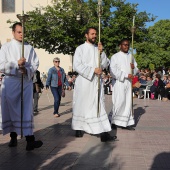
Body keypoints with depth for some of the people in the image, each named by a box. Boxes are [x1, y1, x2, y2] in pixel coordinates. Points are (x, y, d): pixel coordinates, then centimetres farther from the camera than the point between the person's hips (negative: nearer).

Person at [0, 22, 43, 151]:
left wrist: (27, 70, -13)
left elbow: (35, 64, 6)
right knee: (11, 110, 5)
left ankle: (30, 140, -11)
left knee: (27, 110, -7)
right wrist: (17, 64, -16)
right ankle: (13, 137, 19)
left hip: (26, 82, 1)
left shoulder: (29, 48, 10)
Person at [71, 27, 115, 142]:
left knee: (99, 106, -5)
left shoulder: (98, 49, 14)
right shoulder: (80, 49, 1)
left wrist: (101, 52, -9)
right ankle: (79, 128, 21)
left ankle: (103, 132, -10)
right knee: (81, 105, 5)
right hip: (84, 82, -3)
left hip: (97, 82, 3)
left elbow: (105, 64, 6)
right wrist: (93, 70, -15)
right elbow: (77, 66, -9)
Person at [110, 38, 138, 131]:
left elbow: (136, 69, 22)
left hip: (128, 82, 6)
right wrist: (126, 75, -17)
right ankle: (114, 121, 5)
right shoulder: (115, 57, -1)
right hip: (118, 82, -5)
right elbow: (113, 71, -11)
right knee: (119, 101, -10)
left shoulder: (131, 56, 16)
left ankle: (126, 123, 10)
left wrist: (134, 67, -2)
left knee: (128, 102, 4)